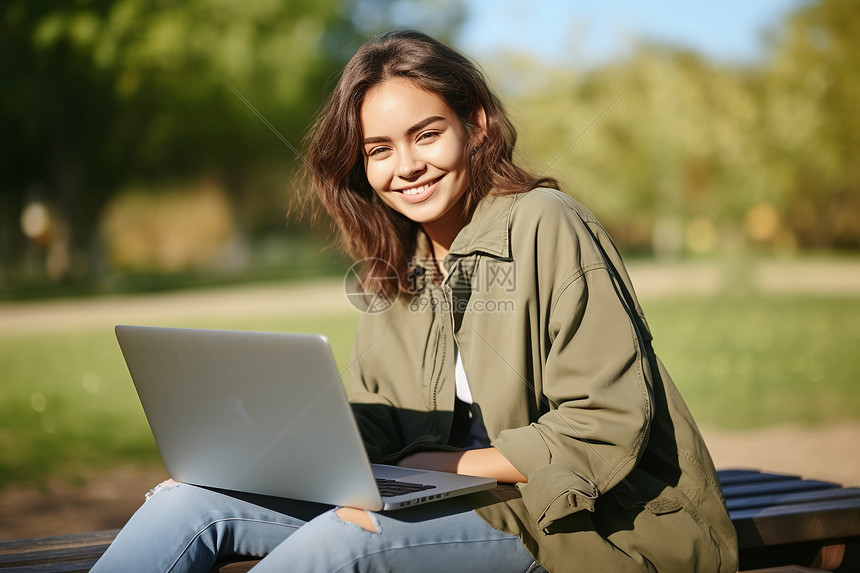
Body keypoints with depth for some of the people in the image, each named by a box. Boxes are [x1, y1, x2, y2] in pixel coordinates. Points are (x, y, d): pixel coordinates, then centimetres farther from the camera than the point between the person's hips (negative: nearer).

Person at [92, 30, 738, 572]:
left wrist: (443, 467, -17)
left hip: (562, 519, -6)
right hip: (448, 499, 7)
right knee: (195, 494, -9)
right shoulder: (396, 267, 13)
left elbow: (610, 424, -15)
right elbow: (371, 432, 10)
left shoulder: (545, 226, -10)